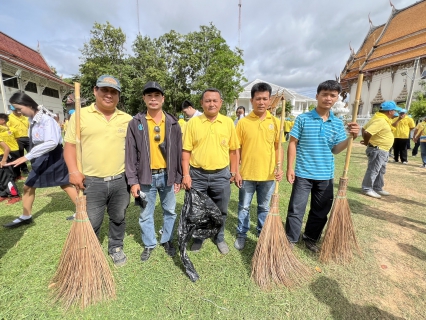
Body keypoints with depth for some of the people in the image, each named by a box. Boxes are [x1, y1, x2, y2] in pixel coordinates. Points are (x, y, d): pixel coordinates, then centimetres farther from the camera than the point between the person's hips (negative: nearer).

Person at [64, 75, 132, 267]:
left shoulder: (127, 119, 5)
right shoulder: (80, 115, 0)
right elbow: (70, 145, 1)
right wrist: (73, 171, -10)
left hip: (120, 181, 2)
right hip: (91, 182, -1)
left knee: (118, 219, 17)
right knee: (91, 224, 10)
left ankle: (116, 248, 39)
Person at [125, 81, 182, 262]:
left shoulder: (173, 123, 1)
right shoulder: (135, 123, -2)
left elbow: (178, 152, 3)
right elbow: (130, 153, -2)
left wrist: (178, 178, 2)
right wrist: (132, 180, -6)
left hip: (167, 175, 1)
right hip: (146, 176, -1)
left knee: (170, 211, 15)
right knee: (146, 215, 13)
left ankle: (167, 241, 37)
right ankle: (149, 244, 35)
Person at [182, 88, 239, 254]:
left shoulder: (228, 122, 2)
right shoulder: (193, 123, -2)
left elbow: (233, 150, 7)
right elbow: (186, 151, -1)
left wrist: (233, 172, 6)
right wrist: (186, 174, -6)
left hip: (221, 175, 1)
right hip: (197, 174, 0)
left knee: (220, 211, 16)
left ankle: (220, 238, 40)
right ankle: (198, 238, 39)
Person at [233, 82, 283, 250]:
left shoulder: (275, 122, 1)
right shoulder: (243, 122, -5)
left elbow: (277, 147, 5)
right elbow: (237, 149, -3)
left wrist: (279, 168, -6)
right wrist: (236, 171, -6)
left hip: (268, 175, 2)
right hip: (247, 174, -1)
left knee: (264, 207, 18)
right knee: (244, 207, 14)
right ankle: (241, 235, 34)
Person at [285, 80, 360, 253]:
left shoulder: (338, 123, 6)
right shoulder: (303, 118, -5)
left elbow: (336, 149, 4)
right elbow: (293, 143, -5)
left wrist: (351, 137, -14)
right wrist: (290, 168, -10)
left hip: (326, 175, 4)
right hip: (303, 173, -4)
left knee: (321, 211, 15)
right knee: (296, 209, 3)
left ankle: (310, 238, 35)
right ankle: (290, 240, 20)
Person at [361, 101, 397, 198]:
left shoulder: (381, 118, 10)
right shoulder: (381, 120, -23)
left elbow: (364, 128, 14)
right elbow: (367, 132, -33)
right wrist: (366, 142, -17)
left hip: (383, 150, 11)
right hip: (377, 150, -11)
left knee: (381, 171, 19)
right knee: (373, 170, -2)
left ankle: (378, 188, 30)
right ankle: (367, 189, 9)